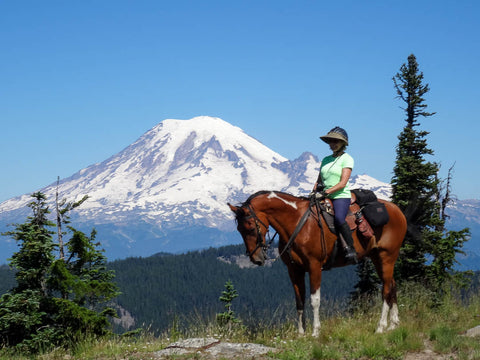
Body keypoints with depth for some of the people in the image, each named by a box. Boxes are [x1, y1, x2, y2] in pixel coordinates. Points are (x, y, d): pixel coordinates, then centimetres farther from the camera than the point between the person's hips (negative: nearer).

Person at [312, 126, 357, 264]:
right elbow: (319, 181, 20)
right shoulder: (326, 159, 18)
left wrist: (325, 192, -20)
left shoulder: (347, 159, -1)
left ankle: (351, 249, -23)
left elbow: (343, 183, -11)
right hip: (324, 197, 7)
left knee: (339, 218, -34)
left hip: (341, 196, -7)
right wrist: (314, 192, -1)